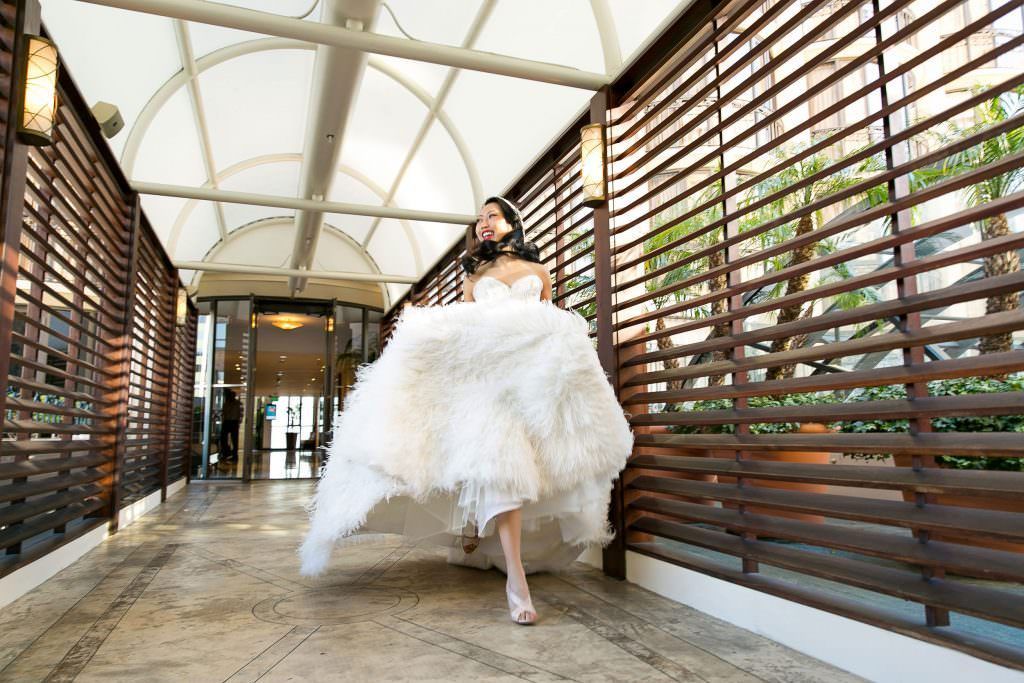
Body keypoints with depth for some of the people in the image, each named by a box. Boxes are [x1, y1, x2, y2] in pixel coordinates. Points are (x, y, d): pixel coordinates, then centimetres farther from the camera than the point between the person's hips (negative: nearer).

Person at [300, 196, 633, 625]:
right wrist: (421, 323, 2)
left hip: (533, 369, 2)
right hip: (487, 368, -1)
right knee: (499, 457, -21)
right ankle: (516, 577, -25)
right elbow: (462, 328, 15)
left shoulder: (539, 272, 22)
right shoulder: (475, 277, 23)